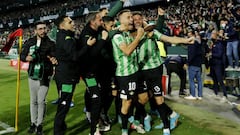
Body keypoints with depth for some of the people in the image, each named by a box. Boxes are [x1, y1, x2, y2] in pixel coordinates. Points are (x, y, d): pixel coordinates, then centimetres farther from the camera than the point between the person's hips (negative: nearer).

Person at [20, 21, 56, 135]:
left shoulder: (50, 43, -7)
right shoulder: (30, 42, 3)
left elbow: (54, 56, -15)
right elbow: (22, 55, 9)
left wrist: (54, 59, -39)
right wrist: (26, 58, -15)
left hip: (44, 77, -3)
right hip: (32, 75, 4)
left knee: (41, 101, -5)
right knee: (33, 100, 13)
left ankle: (39, 125, 11)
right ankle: (33, 123, 27)